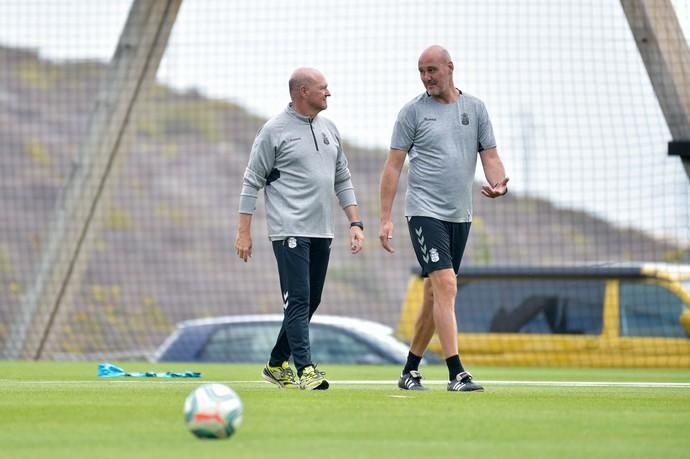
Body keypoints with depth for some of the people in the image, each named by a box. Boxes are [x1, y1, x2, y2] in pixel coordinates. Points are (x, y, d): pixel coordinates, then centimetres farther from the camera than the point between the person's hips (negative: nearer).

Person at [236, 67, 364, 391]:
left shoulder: (329, 130, 15)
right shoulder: (275, 131, -4)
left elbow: (343, 181, 21)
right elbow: (252, 182, -2)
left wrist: (355, 223, 11)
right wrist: (244, 232, -6)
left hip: (322, 232, 7)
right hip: (289, 231, -7)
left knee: (309, 303, 10)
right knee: (298, 301, -13)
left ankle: (277, 365, 22)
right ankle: (305, 370, -17)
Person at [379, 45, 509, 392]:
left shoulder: (475, 108, 11)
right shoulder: (413, 111, 0)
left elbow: (490, 156, 11)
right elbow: (394, 165, 0)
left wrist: (498, 183, -13)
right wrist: (385, 218, -6)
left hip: (459, 216, 5)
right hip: (425, 212, -5)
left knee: (435, 294, 9)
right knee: (445, 285, -17)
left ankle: (410, 370, 20)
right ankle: (456, 373, -20)